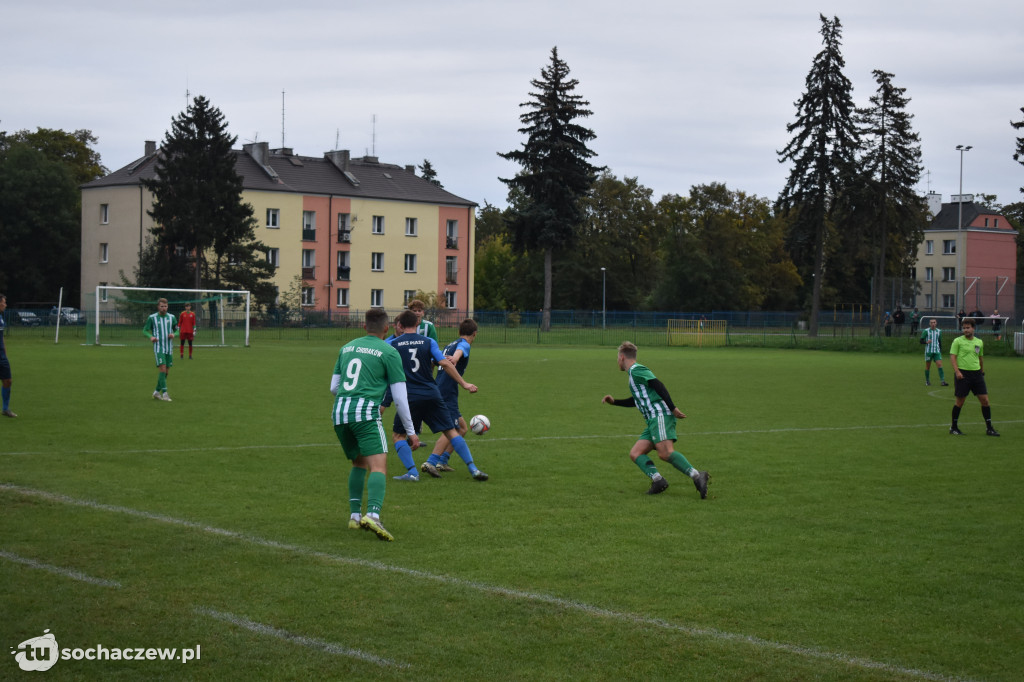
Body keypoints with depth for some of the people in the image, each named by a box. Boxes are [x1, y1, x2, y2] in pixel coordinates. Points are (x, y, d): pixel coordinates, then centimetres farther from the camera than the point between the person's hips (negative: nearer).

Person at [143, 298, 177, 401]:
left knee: (166, 371, 6)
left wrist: (173, 335, -8)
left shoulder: (171, 317, 7)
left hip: (169, 348, 4)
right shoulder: (152, 318, -1)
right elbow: (145, 330, 5)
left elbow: (177, 330, 15)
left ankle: (157, 392, 20)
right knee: (162, 368, -17)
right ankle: (164, 393, -20)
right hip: (158, 347, -4)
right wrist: (150, 337, -16)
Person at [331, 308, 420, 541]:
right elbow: (399, 397, 3)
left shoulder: (347, 348, 21)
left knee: (359, 463, 24)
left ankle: (354, 515, 19)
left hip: (339, 412, 6)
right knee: (379, 466, -13)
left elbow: (334, 388, 25)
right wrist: (411, 431, 10)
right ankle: (373, 515, -36)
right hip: (365, 412, -6)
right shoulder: (389, 352, 5)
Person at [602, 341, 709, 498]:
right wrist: (614, 402, 35)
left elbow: (659, 386, -13)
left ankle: (697, 476, -29)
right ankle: (658, 480, -19)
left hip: (660, 415, -10)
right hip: (653, 421, 10)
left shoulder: (636, 370, -2)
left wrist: (673, 408, -19)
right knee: (635, 454, -2)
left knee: (665, 453, -26)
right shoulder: (634, 373, 28)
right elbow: (635, 401, 42)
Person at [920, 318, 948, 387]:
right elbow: (921, 341, -1)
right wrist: (926, 342, -22)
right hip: (928, 351, -2)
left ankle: (942, 381, -17)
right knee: (928, 366, 5)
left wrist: (940, 351, 17)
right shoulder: (926, 331, -2)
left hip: (937, 351, 2)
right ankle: (927, 381, 19)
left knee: (939, 364, -12)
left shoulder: (939, 331, 9)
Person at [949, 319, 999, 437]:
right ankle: (953, 427, 15)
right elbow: (952, 356, -6)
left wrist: (982, 372, 25)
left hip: (976, 373, 4)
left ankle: (989, 428, 7)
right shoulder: (958, 341, -2)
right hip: (962, 374, -4)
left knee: (985, 400, -1)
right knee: (960, 401, 0)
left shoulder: (979, 342, 12)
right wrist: (957, 371, -17)